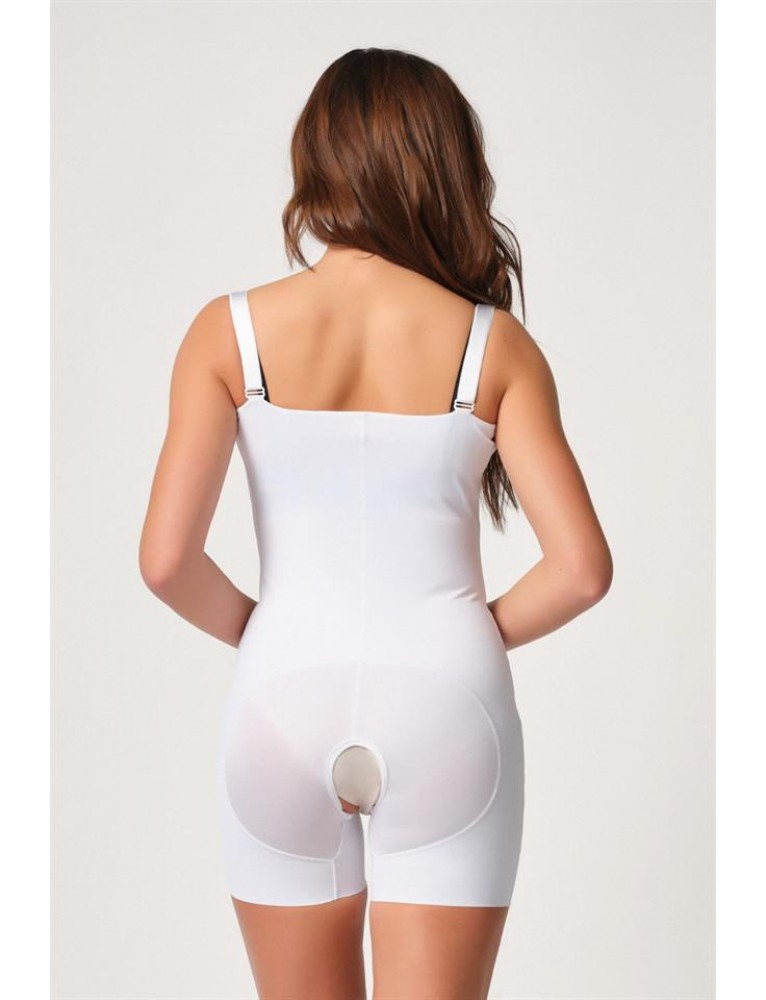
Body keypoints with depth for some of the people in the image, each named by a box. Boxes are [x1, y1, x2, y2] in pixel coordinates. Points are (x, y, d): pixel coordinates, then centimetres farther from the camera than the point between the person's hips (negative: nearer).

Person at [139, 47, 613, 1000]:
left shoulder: (231, 331, -4)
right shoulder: (492, 343, -4)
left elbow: (166, 560, -11)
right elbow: (581, 567, -9)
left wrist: (255, 630, 7)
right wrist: (480, 635, 8)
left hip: (283, 706, 1)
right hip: (445, 707, -1)